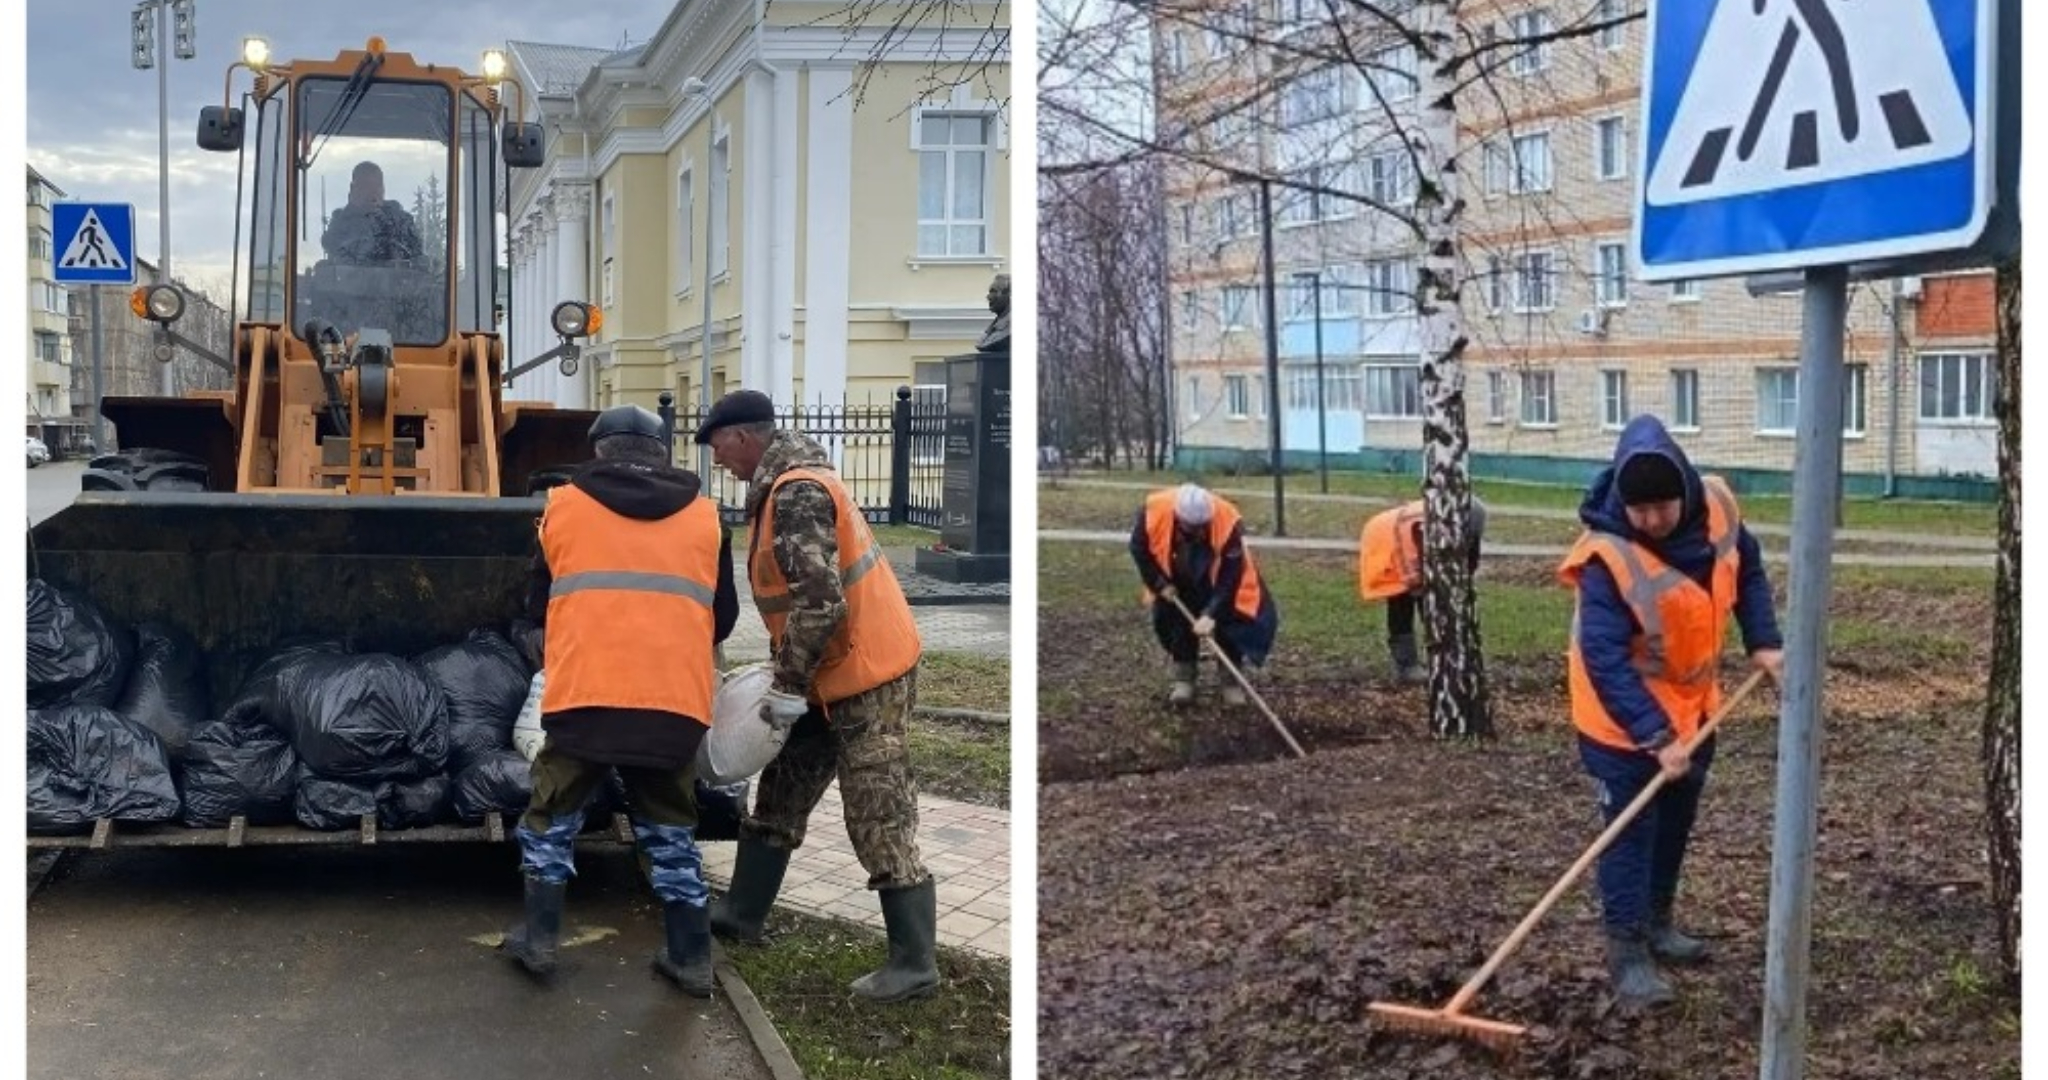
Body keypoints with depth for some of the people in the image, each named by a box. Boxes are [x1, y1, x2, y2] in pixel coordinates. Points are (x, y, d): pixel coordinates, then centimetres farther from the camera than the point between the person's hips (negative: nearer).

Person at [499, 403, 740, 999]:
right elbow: (723, 616, 20)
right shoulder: (704, 515, 13)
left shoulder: (565, 504, 10)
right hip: (676, 699, 2)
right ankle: (691, 958, 16)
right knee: (670, 829, 14)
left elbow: (539, 604, 21)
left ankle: (539, 938, 22)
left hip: (585, 692, -2)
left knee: (552, 817, 18)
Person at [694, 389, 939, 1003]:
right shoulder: (788, 481, 12)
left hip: (867, 677, -11)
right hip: (834, 675, 11)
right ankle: (743, 914, 32)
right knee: (781, 795, 19)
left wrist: (788, 686, -18)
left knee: (880, 823, -5)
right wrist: (789, 675, 17)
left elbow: (820, 604, -28)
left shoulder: (796, 494, -21)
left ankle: (915, 965, 1)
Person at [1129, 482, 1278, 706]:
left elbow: (1230, 577, -33)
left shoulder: (1228, 522, -39)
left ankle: (1232, 680, 9)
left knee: (1230, 619, -9)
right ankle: (1184, 677, 19)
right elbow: (1139, 549, -15)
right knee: (1169, 619, 1)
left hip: (1218, 580, -2)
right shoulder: (1153, 511, -35)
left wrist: (1211, 614, -39)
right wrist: (1159, 584, -18)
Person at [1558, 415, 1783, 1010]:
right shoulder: (1608, 557, -32)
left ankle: (1656, 922, 37)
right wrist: (1655, 737, -36)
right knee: (1631, 831, -4)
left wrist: (1763, 641, -1)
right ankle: (1627, 951, 5)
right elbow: (1605, 660, -33)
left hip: (1692, 703, 7)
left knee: (1675, 823, 20)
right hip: (1624, 720, -7)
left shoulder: (1718, 506, -13)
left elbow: (1747, 569, 8)